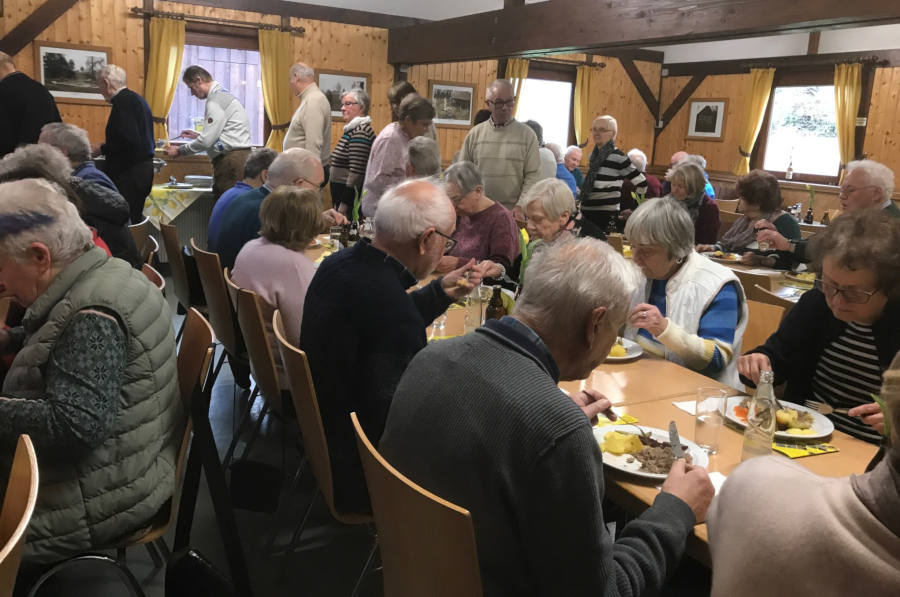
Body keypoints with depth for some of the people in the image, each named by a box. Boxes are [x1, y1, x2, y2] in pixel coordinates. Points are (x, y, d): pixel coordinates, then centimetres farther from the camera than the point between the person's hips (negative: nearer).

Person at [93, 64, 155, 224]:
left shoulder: (123, 101, -13)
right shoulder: (137, 98, 17)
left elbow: (128, 140, -22)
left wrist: (102, 149, -9)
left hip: (129, 173, -10)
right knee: (134, 219, 13)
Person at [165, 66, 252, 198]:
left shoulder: (216, 100, -11)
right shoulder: (221, 95, 20)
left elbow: (207, 141, -14)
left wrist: (180, 151, -2)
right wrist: (197, 135, 23)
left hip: (232, 160, -10)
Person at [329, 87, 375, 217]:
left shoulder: (360, 132, -15)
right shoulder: (352, 129, 14)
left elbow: (356, 172, -21)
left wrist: (344, 204, -20)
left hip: (352, 196, -9)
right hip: (343, 194, 9)